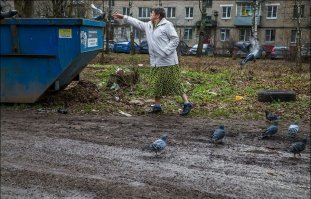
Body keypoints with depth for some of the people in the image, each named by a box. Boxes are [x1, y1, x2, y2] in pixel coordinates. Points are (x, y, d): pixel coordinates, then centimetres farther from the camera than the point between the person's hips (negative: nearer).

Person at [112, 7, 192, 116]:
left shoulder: (167, 25, -9)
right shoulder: (148, 26, 14)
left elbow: (175, 39, -12)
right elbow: (137, 22, 24)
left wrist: (164, 52, -19)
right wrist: (123, 17, 23)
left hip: (169, 62, -7)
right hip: (156, 62, 7)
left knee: (175, 84, -5)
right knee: (157, 84, 11)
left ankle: (187, 104, 4)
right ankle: (157, 105, 21)